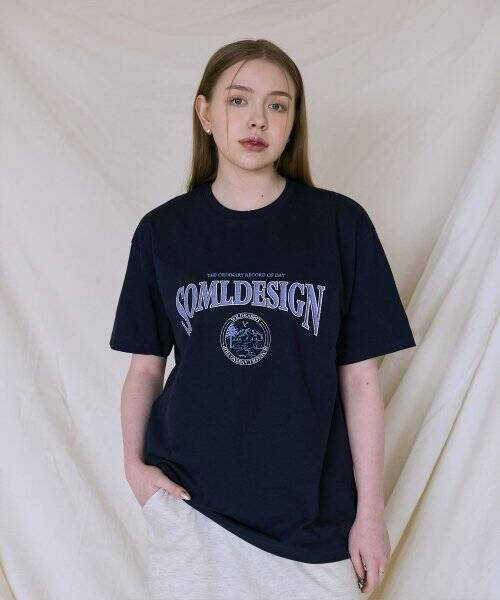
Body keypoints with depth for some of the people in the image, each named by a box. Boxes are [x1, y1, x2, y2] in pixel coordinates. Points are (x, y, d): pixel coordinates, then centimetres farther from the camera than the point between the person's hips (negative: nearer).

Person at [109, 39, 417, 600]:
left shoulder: (341, 223, -5)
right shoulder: (162, 231, 0)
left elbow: (359, 377, -4)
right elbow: (146, 366, 6)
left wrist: (370, 510, -2)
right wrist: (134, 461, -8)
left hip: (312, 514, -1)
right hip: (188, 504, 1)